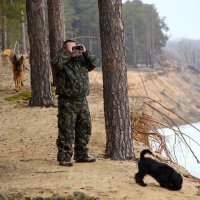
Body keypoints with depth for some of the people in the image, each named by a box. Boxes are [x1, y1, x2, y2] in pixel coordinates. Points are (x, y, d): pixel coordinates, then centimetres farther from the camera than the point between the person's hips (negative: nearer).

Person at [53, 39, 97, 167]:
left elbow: (93, 64, 7)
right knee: (66, 132, -5)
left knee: (85, 129, 13)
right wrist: (67, 52, -19)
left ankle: (81, 155, 25)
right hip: (67, 102, -6)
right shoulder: (62, 61, -4)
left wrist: (85, 52, -3)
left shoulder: (81, 60, 14)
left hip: (82, 100, 6)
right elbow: (56, 64, -25)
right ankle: (64, 157, 1)